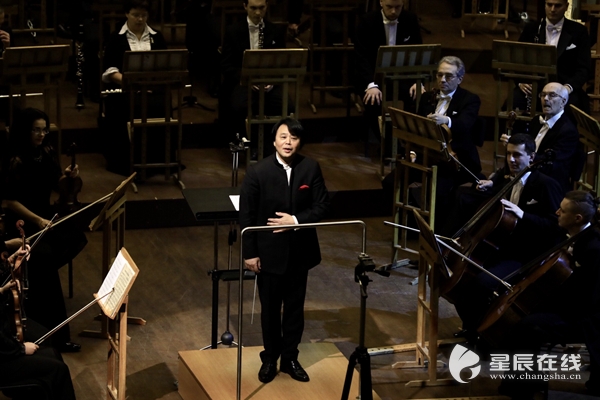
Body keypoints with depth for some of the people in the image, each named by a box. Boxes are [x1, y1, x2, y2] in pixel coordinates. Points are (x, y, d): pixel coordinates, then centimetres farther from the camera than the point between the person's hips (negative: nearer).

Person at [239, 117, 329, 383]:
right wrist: (250, 253, -10)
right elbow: (246, 216, -9)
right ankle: (270, 358, 28)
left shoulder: (311, 168, -6)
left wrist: (296, 220, -18)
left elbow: (322, 205, -3)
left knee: (295, 307, 13)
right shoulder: (258, 172, -13)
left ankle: (290, 358, 28)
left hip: (300, 251, 2)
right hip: (270, 252, -2)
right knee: (270, 308, 12)